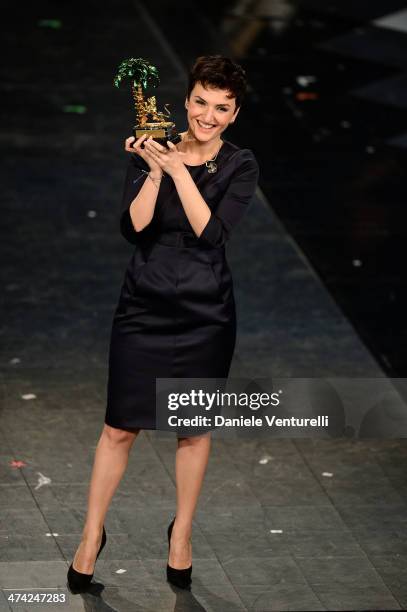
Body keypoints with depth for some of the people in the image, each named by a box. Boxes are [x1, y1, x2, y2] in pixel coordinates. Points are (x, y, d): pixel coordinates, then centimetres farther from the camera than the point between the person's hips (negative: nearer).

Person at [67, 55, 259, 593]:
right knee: (120, 426, 3)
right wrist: (154, 171, -20)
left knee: (194, 427, 11)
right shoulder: (151, 149, -1)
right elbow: (133, 227, -9)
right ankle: (93, 535, 18)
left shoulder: (240, 166, -4)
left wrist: (179, 170, -19)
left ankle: (182, 533, 28)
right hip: (144, 306, 0)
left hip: (205, 312, 0)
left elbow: (212, 234, -16)